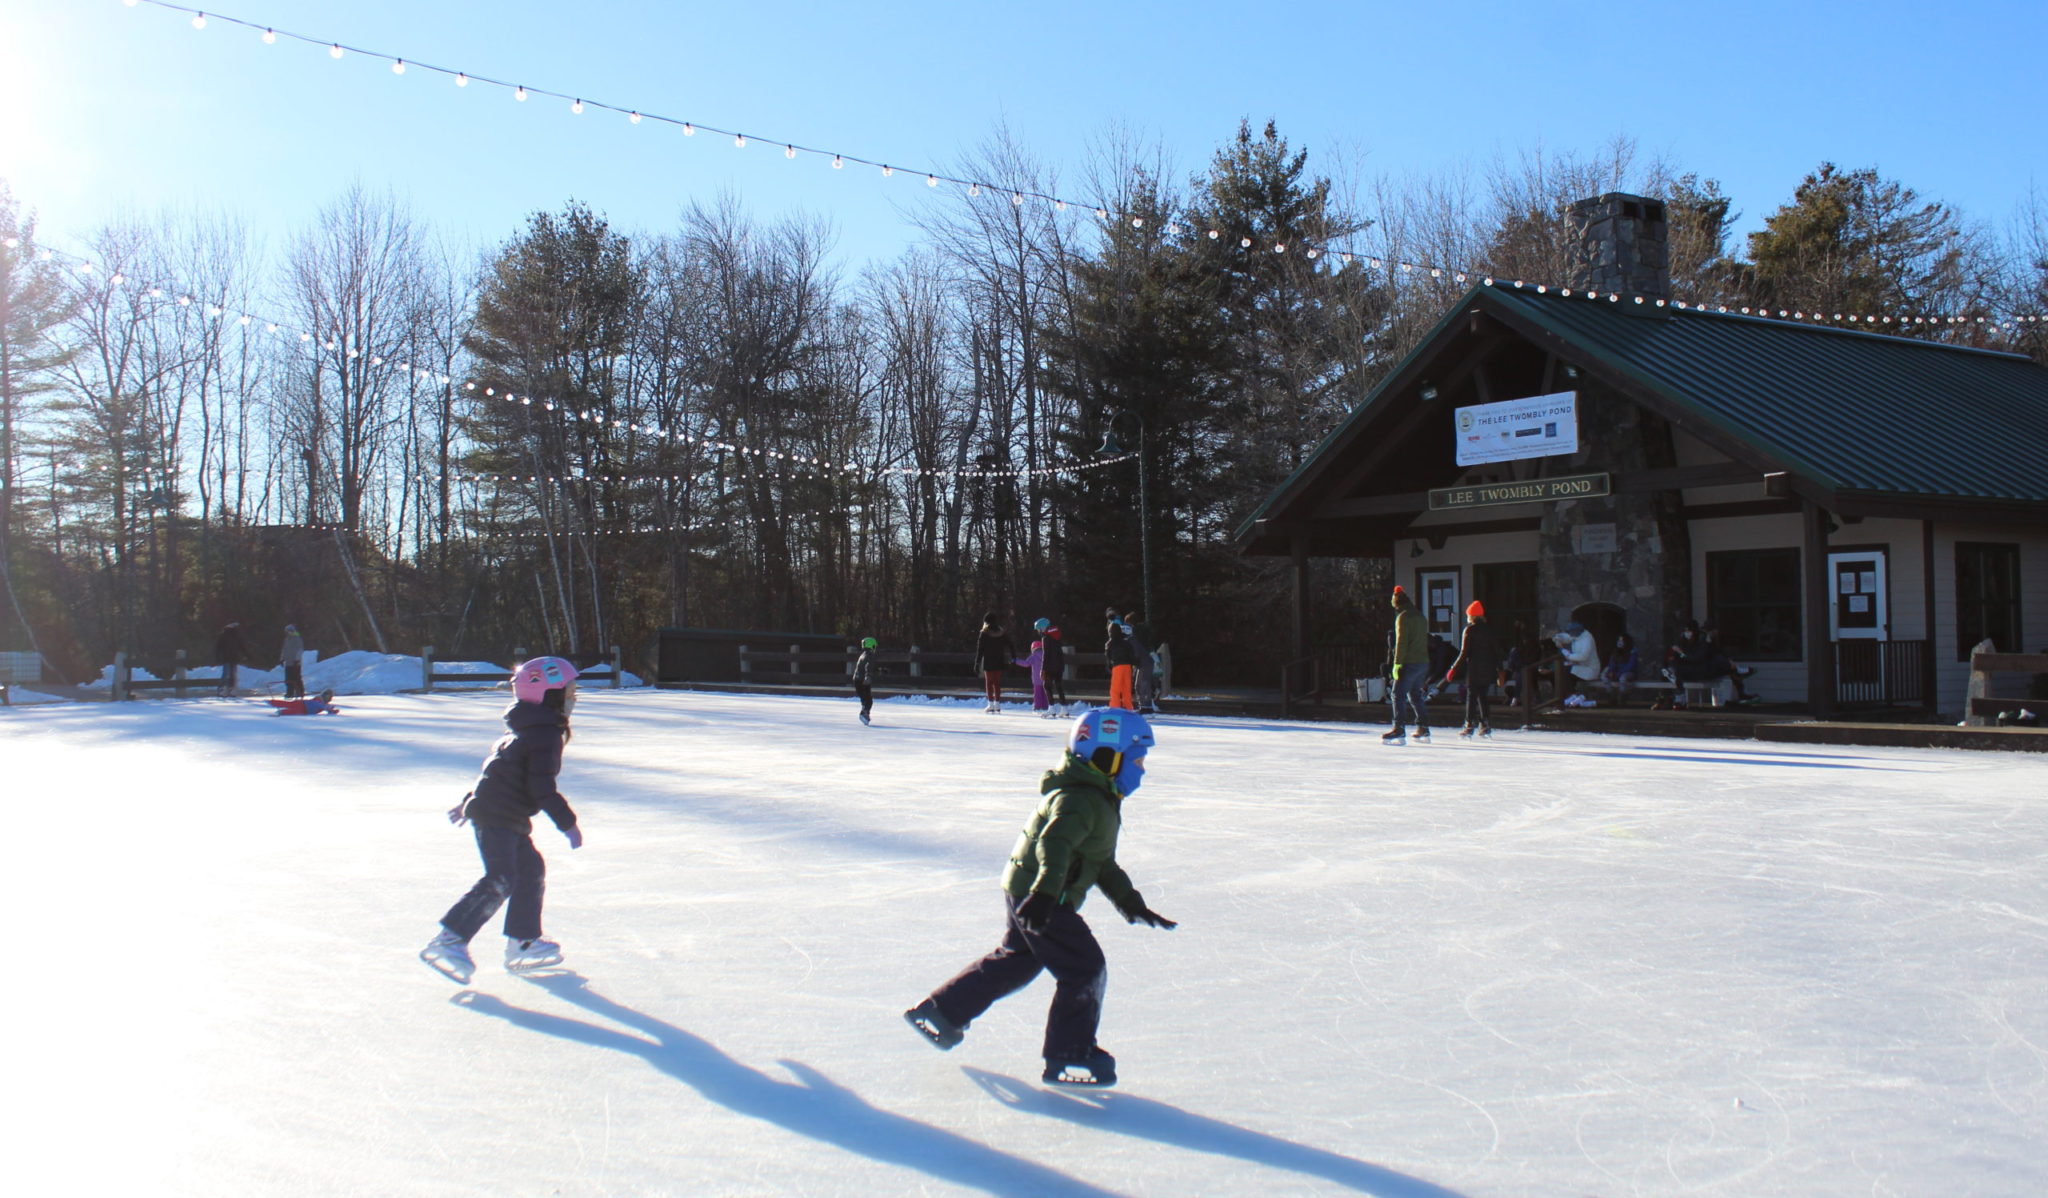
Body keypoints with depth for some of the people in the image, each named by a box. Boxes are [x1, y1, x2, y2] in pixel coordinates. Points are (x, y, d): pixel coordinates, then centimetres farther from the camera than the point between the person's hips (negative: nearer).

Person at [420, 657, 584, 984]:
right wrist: (568, 822, -15)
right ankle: (449, 940, -21)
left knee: (531, 870, 16)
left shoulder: (523, 731, 18)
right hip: (497, 817, -11)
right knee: (500, 880, -18)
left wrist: (469, 802, 34)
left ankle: (523, 943, 21)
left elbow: (498, 768, 27)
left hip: (509, 820, 11)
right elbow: (542, 788, -21)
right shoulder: (546, 735, -15)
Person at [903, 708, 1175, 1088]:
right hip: (1038, 900, -11)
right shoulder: (1080, 799, -20)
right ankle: (1068, 1057, 1)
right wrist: (1045, 892, -49)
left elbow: (1103, 863, 22)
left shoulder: (1100, 800, 14)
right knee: (1085, 970, -7)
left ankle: (938, 1011, 31)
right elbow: (1054, 844, -36)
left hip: (1024, 893, 11)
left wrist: (1131, 903, 19)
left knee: (1016, 960, 23)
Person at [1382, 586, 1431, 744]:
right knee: (1415, 695, 19)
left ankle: (1399, 730, -18)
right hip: (1424, 662, 8)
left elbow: (1401, 642, -16)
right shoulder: (1419, 616, 16)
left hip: (1409, 663, -8)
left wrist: (1397, 663, -16)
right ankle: (1423, 729, 20)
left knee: (1398, 695, -9)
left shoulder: (1403, 617, -9)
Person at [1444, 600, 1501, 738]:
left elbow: (1464, 653, -10)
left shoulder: (1469, 630, -7)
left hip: (1474, 669, -5)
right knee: (1482, 696, 13)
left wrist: (1454, 669, -5)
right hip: (1488, 669, 5)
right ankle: (1486, 726, 10)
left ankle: (1470, 726, -5)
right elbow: (1497, 650, 10)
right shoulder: (1490, 629, 9)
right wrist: (1499, 669, 15)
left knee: (1471, 697, -1)